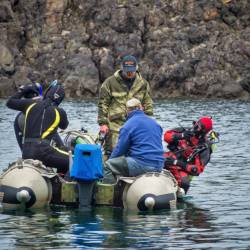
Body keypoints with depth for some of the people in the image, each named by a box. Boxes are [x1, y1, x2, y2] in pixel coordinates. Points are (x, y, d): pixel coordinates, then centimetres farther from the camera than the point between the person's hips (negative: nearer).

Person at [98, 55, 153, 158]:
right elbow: (103, 104, 1)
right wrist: (103, 123, -5)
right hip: (115, 125, -3)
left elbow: (148, 105, 14)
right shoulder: (110, 82, 0)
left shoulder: (143, 84, 8)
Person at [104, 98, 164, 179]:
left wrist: (110, 159, 18)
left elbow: (120, 149, -1)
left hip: (141, 166, -8)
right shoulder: (155, 123, 18)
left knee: (109, 164, -2)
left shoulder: (128, 125, -4)